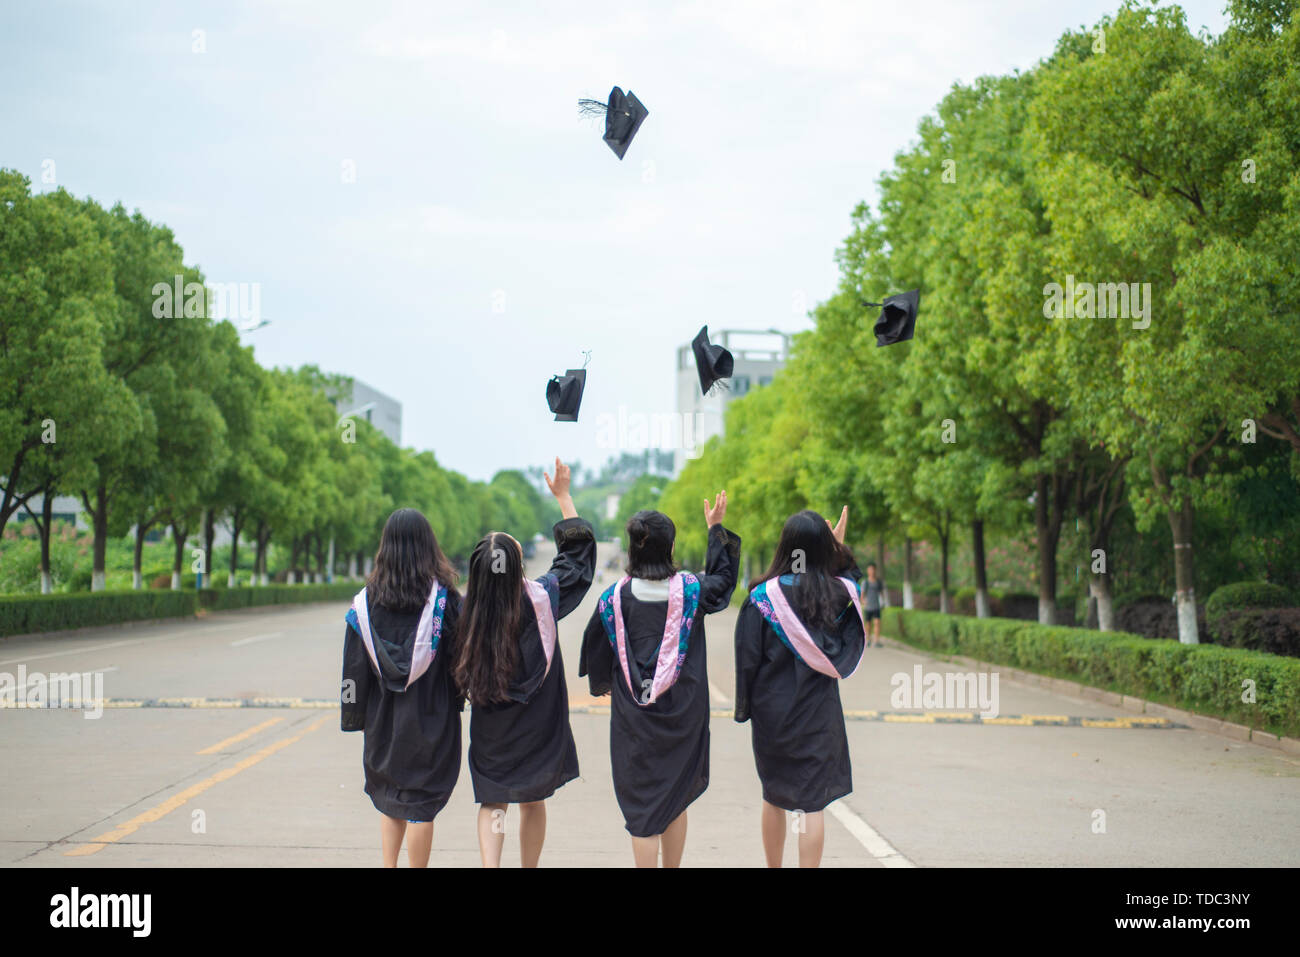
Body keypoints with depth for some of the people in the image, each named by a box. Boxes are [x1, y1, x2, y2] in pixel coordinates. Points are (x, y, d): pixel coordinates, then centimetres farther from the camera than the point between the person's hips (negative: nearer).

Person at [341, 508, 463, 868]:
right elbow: (458, 654, -5)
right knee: (421, 801, 4)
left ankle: (388, 864, 16)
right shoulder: (444, 597, -9)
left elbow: (355, 665, 1)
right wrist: (457, 701, 9)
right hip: (431, 716, -3)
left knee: (389, 799, 18)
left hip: (383, 716, 3)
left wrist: (355, 717, 8)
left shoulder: (367, 599, -3)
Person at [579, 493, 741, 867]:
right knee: (676, 799, 17)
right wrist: (716, 528, 22)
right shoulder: (690, 589, -7)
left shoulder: (615, 597, -7)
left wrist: (602, 685, 24)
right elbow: (723, 578, 15)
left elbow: (596, 650, 5)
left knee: (641, 801, 4)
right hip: (683, 713, 1)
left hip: (633, 716, -1)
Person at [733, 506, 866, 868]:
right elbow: (850, 576, 22)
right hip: (819, 714, 0)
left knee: (773, 797, 18)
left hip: (772, 712, 0)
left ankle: (773, 866, 31)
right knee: (812, 804, 1)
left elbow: (747, 657, -7)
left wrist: (744, 708, 2)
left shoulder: (764, 596, -11)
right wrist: (839, 545, 18)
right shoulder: (838, 592, -5)